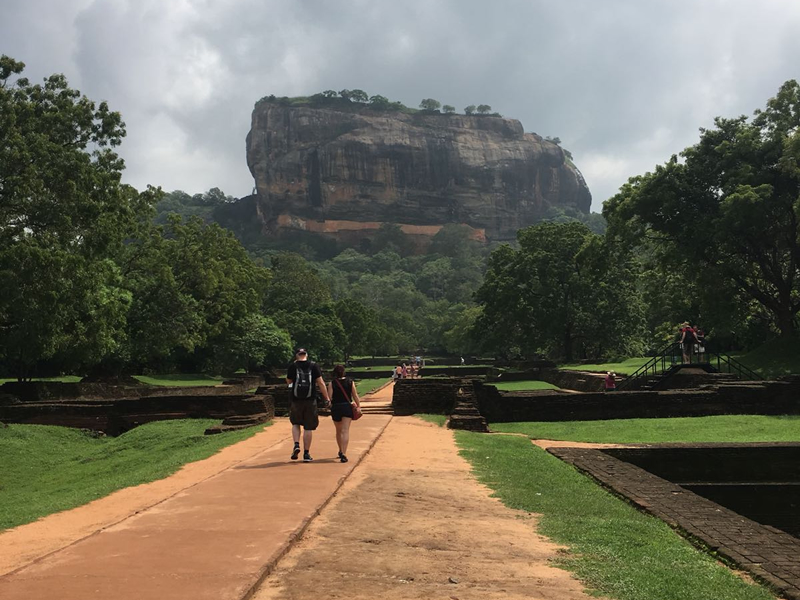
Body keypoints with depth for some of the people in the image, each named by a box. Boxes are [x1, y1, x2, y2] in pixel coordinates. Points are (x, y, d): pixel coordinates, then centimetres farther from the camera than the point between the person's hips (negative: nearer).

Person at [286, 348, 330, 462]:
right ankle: (306, 454, 9)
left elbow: (288, 381, 13)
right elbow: (321, 383, -4)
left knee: (295, 424, 19)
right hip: (310, 401, 0)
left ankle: (296, 445, -1)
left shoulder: (293, 366, -1)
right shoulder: (313, 366, -1)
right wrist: (327, 398, 0)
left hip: (296, 400, 0)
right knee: (308, 427, 6)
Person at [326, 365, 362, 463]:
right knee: (345, 431, -6)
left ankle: (341, 451, 34)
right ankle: (343, 454, -20)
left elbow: (329, 397, -9)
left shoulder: (332, 383, -3)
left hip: (336, 408, 1)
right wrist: (358, 406, 7)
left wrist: (330, 405, 7)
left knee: (338, 431, 19)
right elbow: (355, 396, 0)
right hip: (347, 407, -1)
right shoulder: (350, 382, 1)